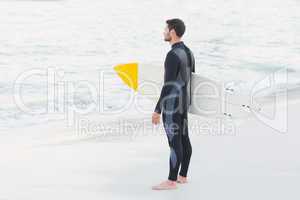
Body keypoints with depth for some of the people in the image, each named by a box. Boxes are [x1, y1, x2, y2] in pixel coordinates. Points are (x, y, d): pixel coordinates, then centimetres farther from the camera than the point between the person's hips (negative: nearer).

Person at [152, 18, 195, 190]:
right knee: (183, 140, 14)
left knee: (174, 143, -4)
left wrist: (157, 110, -18)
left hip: (172, 104, -10)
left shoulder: (173, 55, -22)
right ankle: (182, 176, 23)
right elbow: (191, 81, 17)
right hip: (183, 103, 10)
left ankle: (172, 181, 3)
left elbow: (168, 85, -23)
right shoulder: (188, 52, 10)